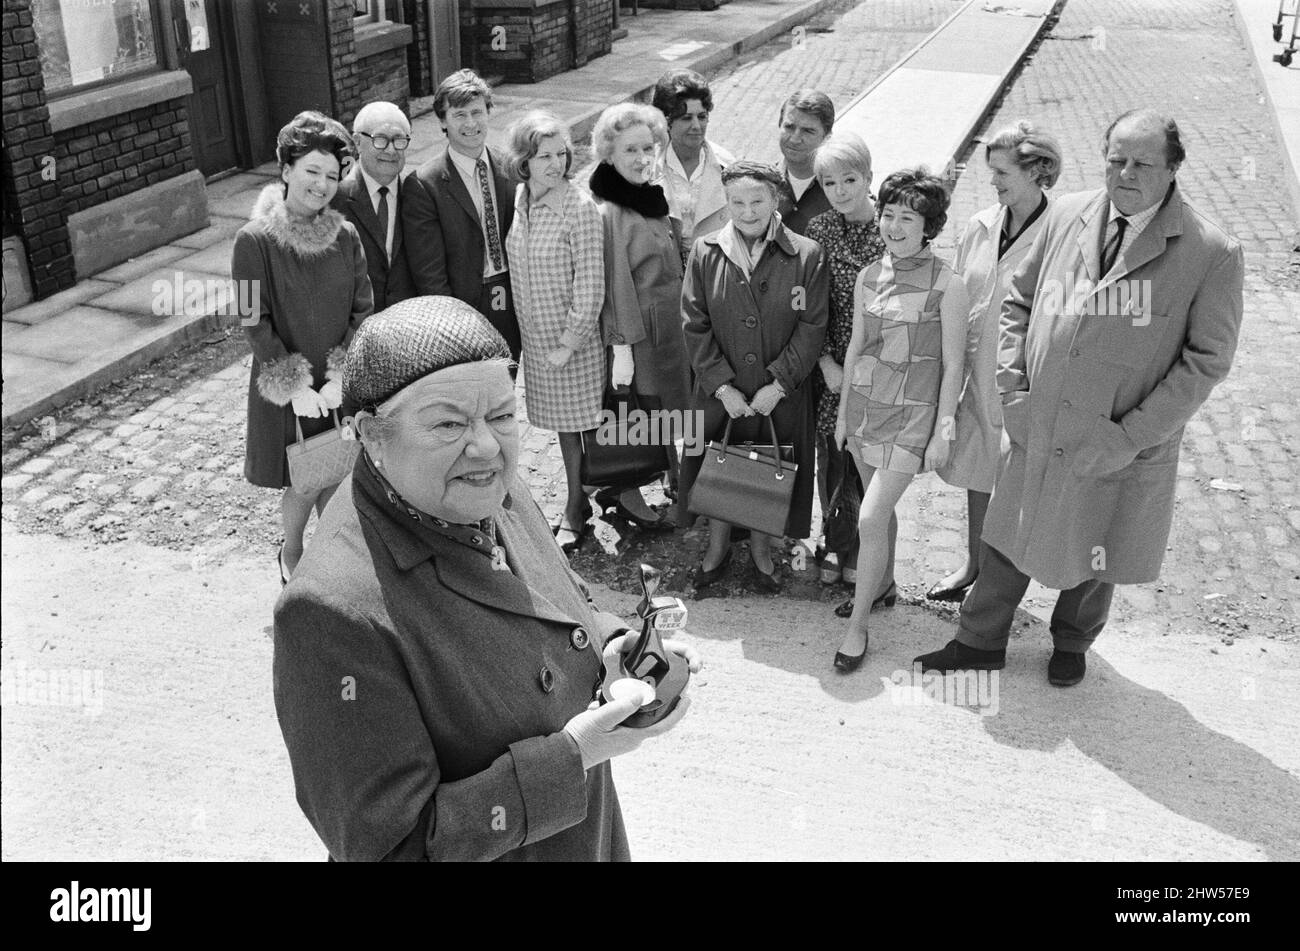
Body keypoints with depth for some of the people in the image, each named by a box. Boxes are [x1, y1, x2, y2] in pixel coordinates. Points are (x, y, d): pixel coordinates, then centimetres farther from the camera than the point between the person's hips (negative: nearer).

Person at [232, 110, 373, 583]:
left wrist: (341, 378, -11)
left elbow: (363, 312, -2)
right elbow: (253, 322, -12)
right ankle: (291, 556, 34)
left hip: (341, 388, 3)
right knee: (305, 484, 6)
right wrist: (295, 386, -15)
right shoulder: (255, 240, -12)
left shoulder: (345, 236, -1)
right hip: (287, 390, -3)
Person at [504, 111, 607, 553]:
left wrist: (568, 343, -16)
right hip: (536, 336, 6)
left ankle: (576, 511, 19)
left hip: (575, 339, -6)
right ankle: (578, 502, 31)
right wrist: (528, 330, 11)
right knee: (562, 421, 16)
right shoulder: (521, 199, 2)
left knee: (580, 420, 5)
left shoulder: (579, 207, -18)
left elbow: (590, 285, -18)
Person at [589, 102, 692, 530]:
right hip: (638, 330, -8)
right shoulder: (609, 213, -17)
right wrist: (622, 346, -18)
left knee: (666, 414, 14)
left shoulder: (655, 199, 9)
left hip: (670, 327, 8)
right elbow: (615, 285, -18)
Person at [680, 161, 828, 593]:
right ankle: (718, 546, 36)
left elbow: (812, 327, -9)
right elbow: (694, 326, -4)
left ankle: (760, 546, 36)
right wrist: (722, 386, -11)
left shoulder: (806, 256, -9)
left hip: (781, 395, -1)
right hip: (720, 393, 1)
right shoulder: (705, 253, -4)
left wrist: (778, 384, -14)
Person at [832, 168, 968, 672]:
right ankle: (883, 583, 41)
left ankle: (857, 624, 3)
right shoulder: (869, 276, 3)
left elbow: (952, 365, -8)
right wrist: (843, 411, 15)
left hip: (912, 412, -5)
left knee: (871, 520, -10)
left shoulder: (946, 284, -12)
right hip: (865, 404, 5)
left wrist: (942, 431, -8)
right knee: (881, 508, 18)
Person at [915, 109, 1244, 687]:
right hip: (1037, 431, 3)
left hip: (1121, 450, -2)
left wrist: (1133, 434, -16)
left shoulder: (1212, 253, -12)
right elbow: (1018, 299, 11)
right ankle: (980, 643, 36)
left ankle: (1071, 644, 46)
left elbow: (1207, 358, -10)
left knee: (1096, 557, 18)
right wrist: (1012, 380, -1)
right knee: (1008, 541, 15)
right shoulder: (1066, 215, 0)